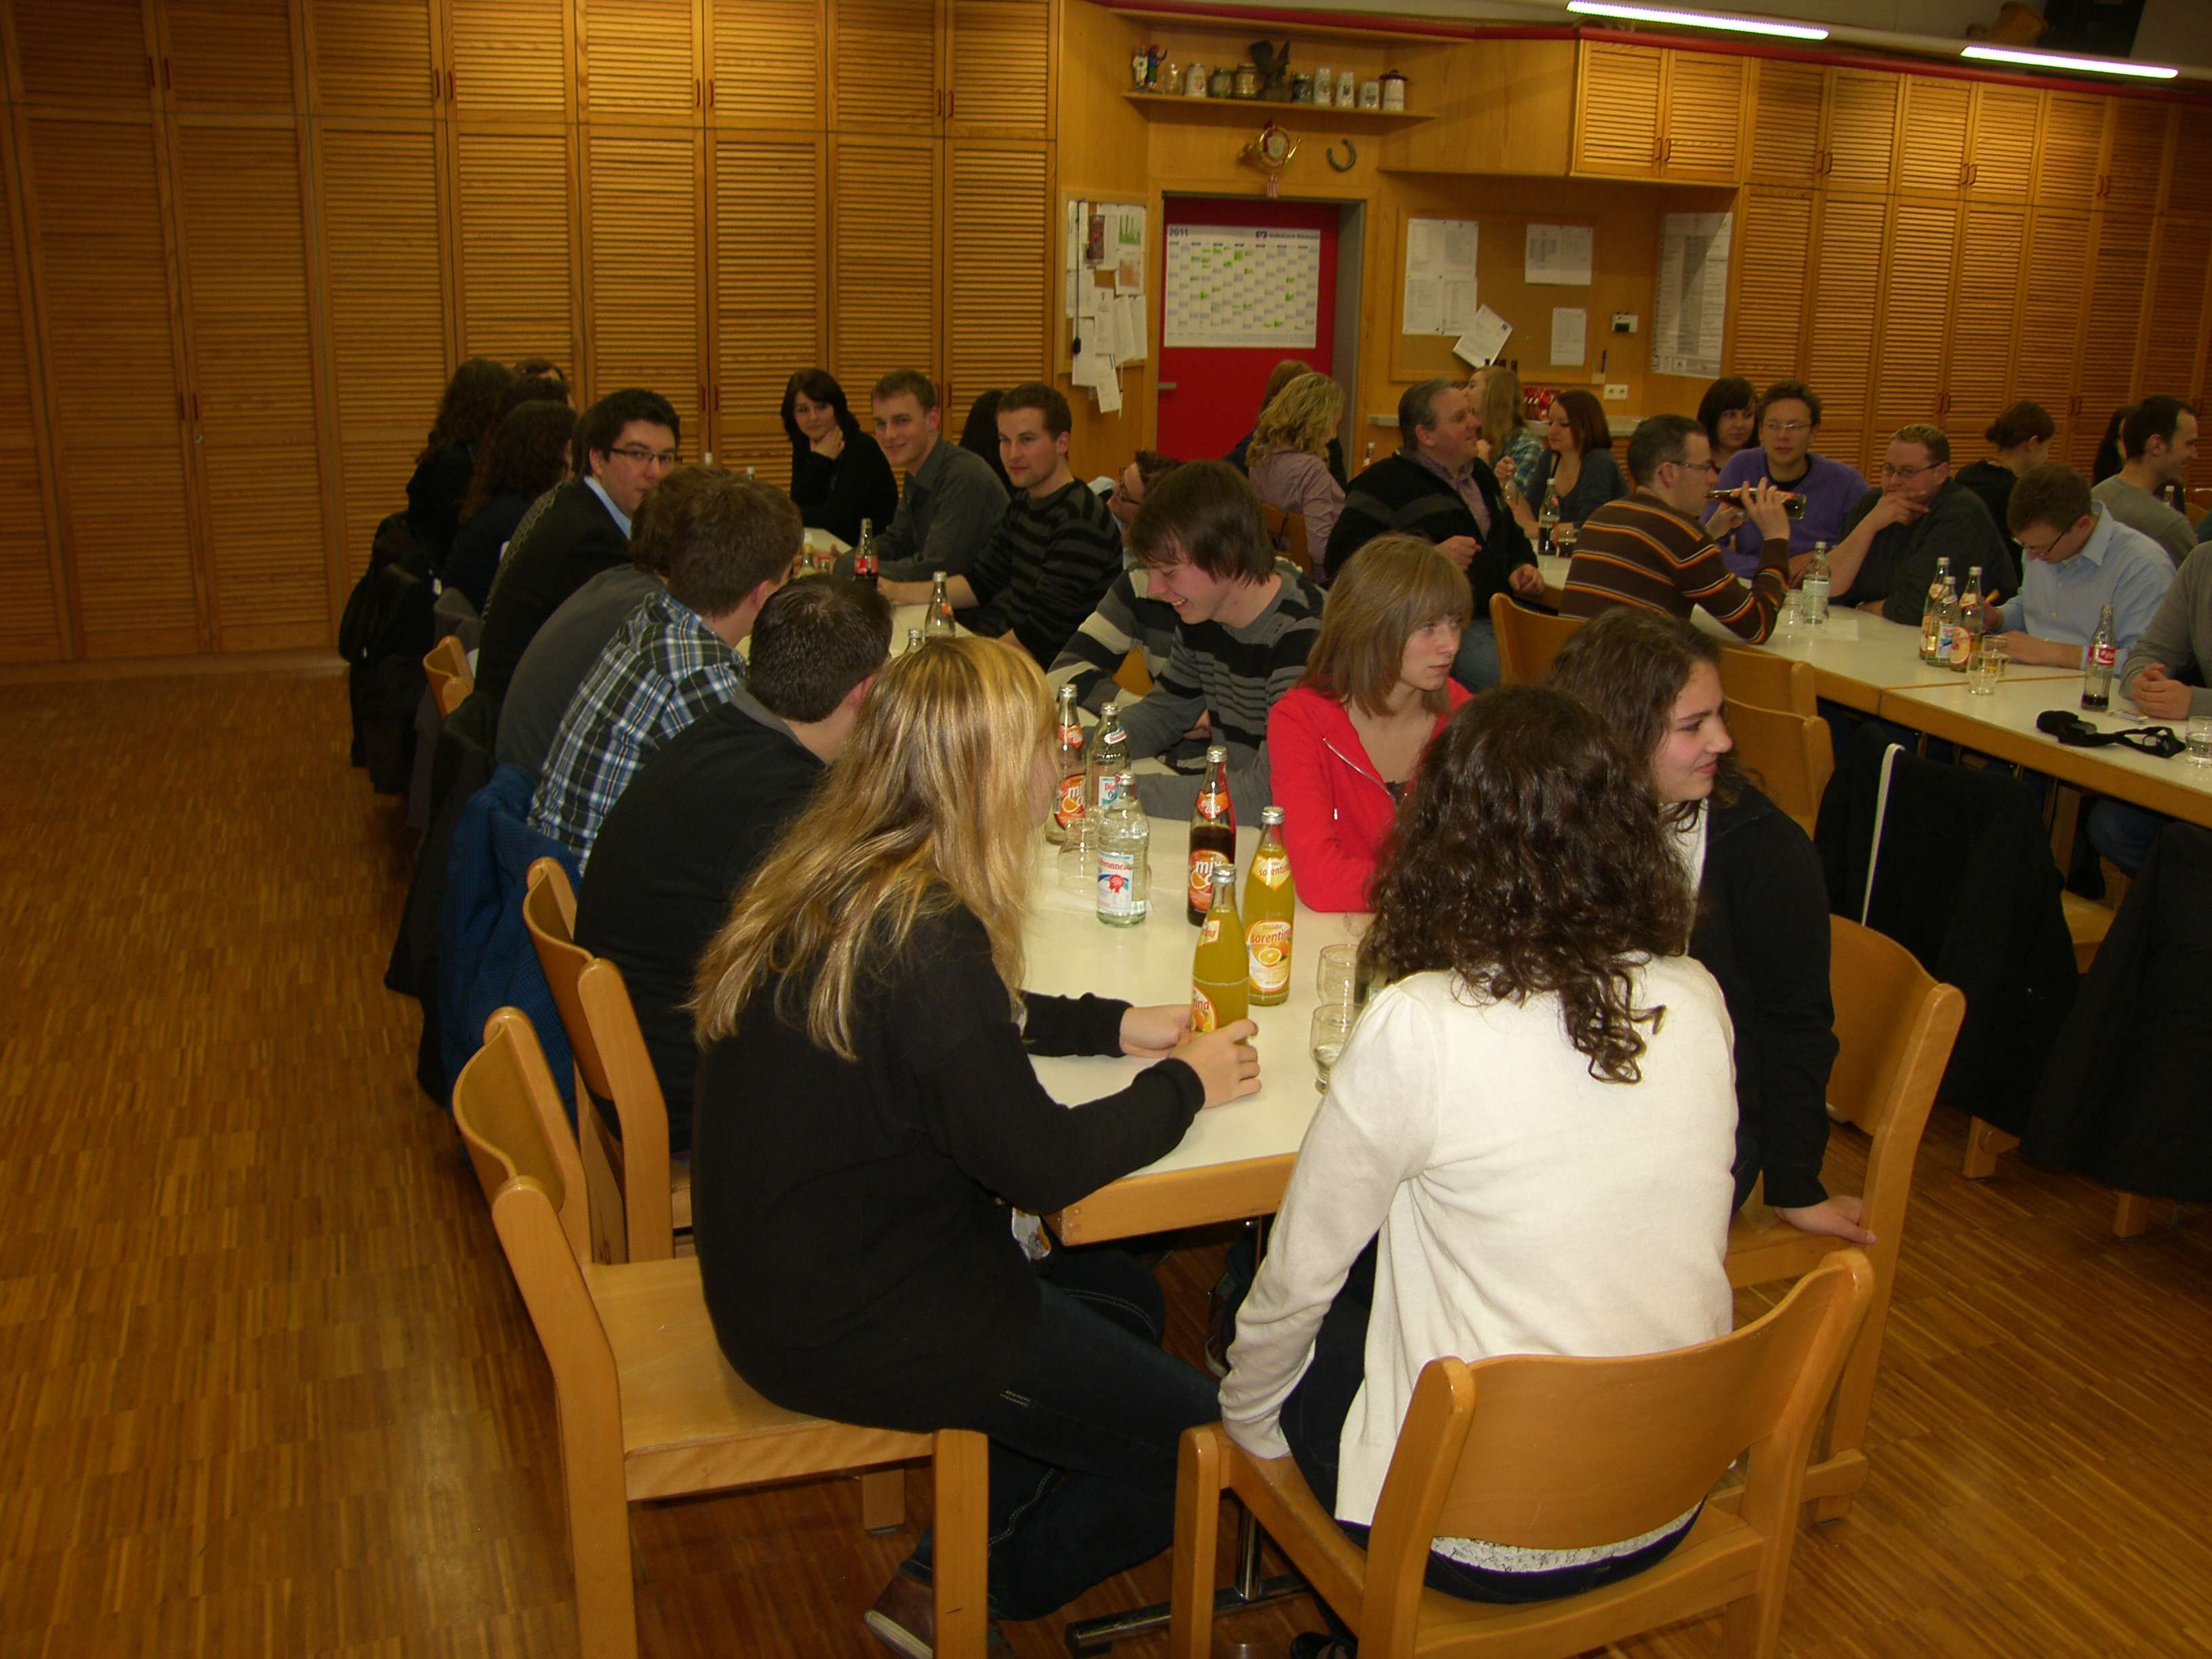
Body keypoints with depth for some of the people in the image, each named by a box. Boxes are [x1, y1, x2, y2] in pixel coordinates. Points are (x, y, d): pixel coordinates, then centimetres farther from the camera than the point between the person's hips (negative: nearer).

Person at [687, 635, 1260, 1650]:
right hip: (852, 1328, -9)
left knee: (1121, 1292, 23)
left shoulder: (827, 879, 0)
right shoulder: (922, 937, -30)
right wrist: (1183, 1084, -6)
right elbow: (1044, 1166, -22)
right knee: (1198, 1432, 4)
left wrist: (1114, 1024, 10)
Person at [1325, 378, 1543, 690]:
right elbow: (1340, 559, -14)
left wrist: (1522, 566, 15)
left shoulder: (1482, 475, 25)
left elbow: (1513, 538, 41)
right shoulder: (1386, 483, -2)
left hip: (1502, 615, 8)